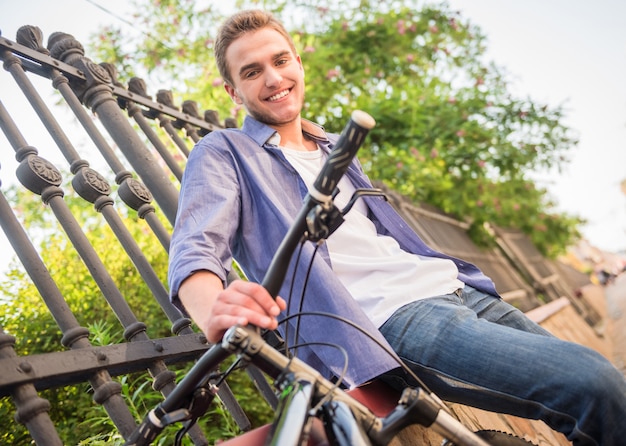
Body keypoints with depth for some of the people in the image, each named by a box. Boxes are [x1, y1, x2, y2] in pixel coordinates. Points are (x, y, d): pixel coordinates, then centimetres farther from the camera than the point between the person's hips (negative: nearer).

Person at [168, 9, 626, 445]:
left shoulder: (335, 148, 27)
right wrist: (215, 310, -36)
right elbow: (195, 249, -12)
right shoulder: (224, 154, 5)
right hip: (391, 319, -8)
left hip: (455, 292, 8)